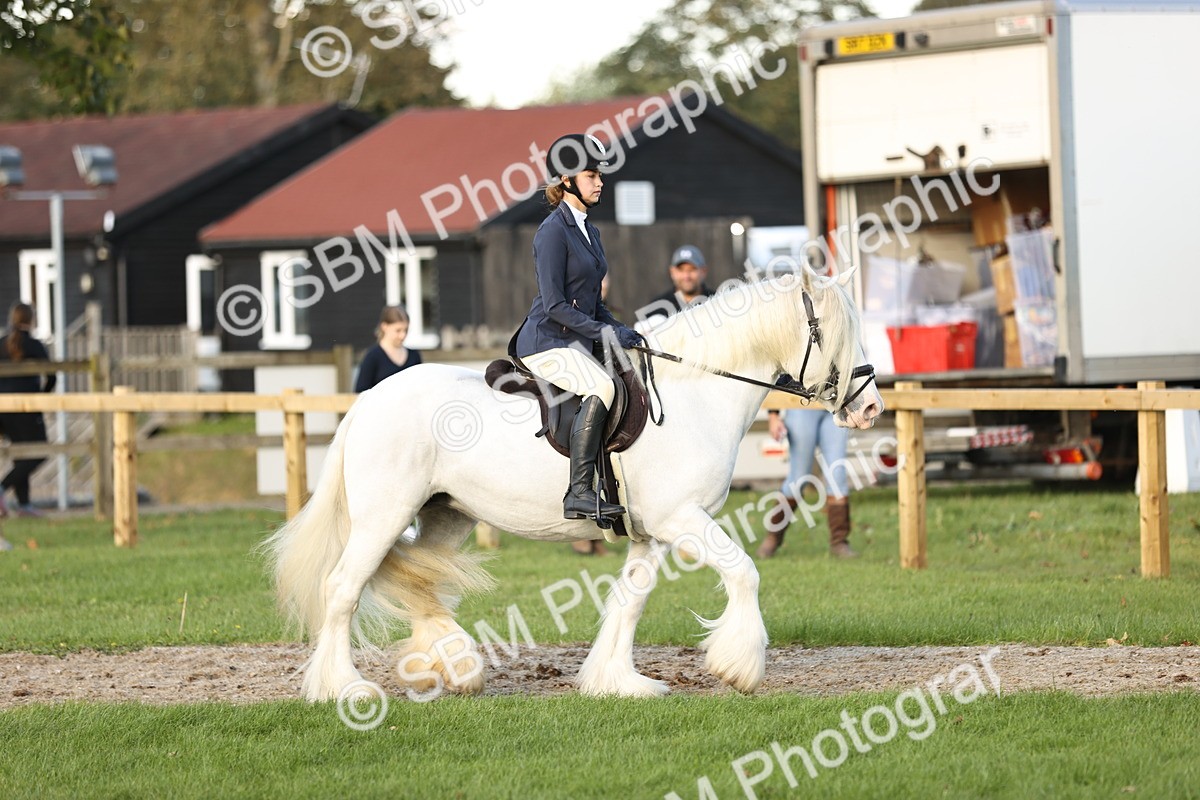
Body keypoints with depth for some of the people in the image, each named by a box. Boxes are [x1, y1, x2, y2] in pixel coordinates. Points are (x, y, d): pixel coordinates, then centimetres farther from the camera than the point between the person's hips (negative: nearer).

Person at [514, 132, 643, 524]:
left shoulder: (589, 231, 17)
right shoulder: (554, 231, -11)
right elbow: (555, 305, -17)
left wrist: (620, 330, 7)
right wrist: (603, 332, -21)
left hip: (577, 343, 10)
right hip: (546, 342, -10)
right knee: (601, 388, -31)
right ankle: (579, 495, -35)